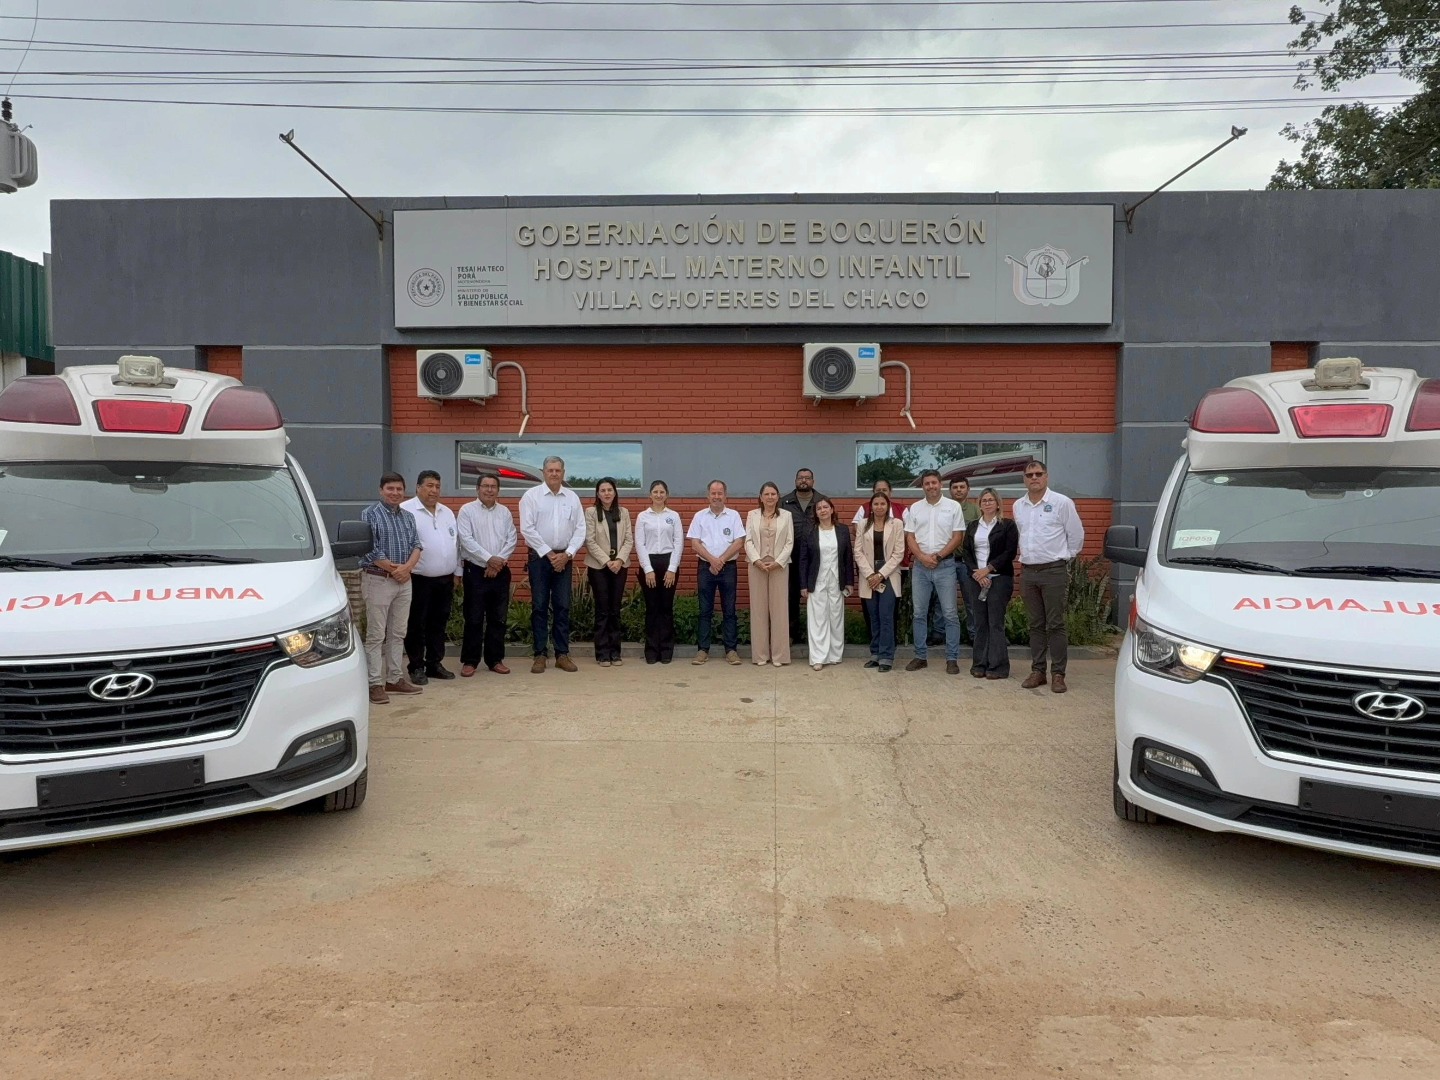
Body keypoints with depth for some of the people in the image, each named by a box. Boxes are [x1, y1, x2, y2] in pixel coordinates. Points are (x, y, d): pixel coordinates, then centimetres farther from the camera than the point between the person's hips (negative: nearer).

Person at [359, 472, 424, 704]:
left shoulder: (408, 517, 14)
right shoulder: (370, 514, -5)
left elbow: (416, 545, 7)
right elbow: (368, 548, -13)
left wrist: (407, 567, -11)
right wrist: (392, 568, -11)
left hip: (404, 581, 6)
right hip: (378, 581, -6)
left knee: (397, 633, 12)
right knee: (376, 635, -3)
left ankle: (395, 679, 21)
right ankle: (375, 684, 0)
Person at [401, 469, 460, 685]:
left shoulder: (447, 512, 15)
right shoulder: (406, 511, -7)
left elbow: (455, 543, 18)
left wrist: (457, 572, 15)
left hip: (445, 579, 6)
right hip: (419, 579, -6)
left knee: (439, 623, 12)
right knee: (417, 624, 2)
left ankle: (434, 664, 22)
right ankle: (417, 667, 11)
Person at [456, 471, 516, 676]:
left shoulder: (504, 512, 10)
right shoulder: (467, 510, -2)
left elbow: (511, 540, 5)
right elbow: (466, 540, -11)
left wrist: (498, 562, -8)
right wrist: (489, 558, -17)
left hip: (500, 571, 4)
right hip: (476, 571, -4)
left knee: (499, 618, 7)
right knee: (474, 618, 0)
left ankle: (495, 659, 16)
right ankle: (470, 661, 9)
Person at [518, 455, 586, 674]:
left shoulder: (572, 497, 6)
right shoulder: (531, 495, -3)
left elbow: (580, 529, 4)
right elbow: (527, 529, -8)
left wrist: (567, 554, -8)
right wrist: (549, 554, -10)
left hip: (564, 558, 2)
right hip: (540, 557, -2)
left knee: (563, 606, 5)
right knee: (539, 607, 2)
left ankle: (562, 654, 12)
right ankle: (539, 654, 8)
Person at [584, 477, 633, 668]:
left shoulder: (623, 512, 8)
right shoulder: (591, 512, -1)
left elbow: (629, 540, 4)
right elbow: (590, 541, -7)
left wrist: (619, 560, -11)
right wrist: (607, 561, -13)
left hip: (620, 565, 3)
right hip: (598, 566, -3)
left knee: (615, 610, 5)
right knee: (602, 610, -1)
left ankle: (615, 652, 10)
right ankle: (603, 653, 4)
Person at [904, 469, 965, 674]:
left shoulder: (953, 506, 0)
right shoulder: (915, 508, 8)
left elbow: (958, 536, -3)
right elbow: (910, 537, 5)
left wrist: (938, 556, -10)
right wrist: (923, 557, -9)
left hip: (945, 565, -3)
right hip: (920, 566, 3)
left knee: (950, 614, -2)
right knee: (919, 613, 6)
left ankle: (952, 658, 5)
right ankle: (920, 656, 15)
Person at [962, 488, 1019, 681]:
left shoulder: (1008, 526, 2)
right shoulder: (972, 526, 15)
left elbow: (1010, 552, -6)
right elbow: (966, 552, 9)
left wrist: (988, 569, -13)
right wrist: (975, 572, -7)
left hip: (999, 578, -4)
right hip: (977, 579, 4)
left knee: (996, 622, -5)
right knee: (980, 622, 5)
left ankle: (998, 666, 0)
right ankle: (980, 664, 11)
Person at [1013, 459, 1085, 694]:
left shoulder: (1061, 503, -5)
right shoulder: (1018, 506, 10)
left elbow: (1076, 535, 1)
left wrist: (1063, 557, 7)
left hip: (1054, 571, -5)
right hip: (1028, 571, 5)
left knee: (1055, 625, -4)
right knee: (1036, 625, 10)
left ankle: (1058, 674, 1)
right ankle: (1037, 671, 16)